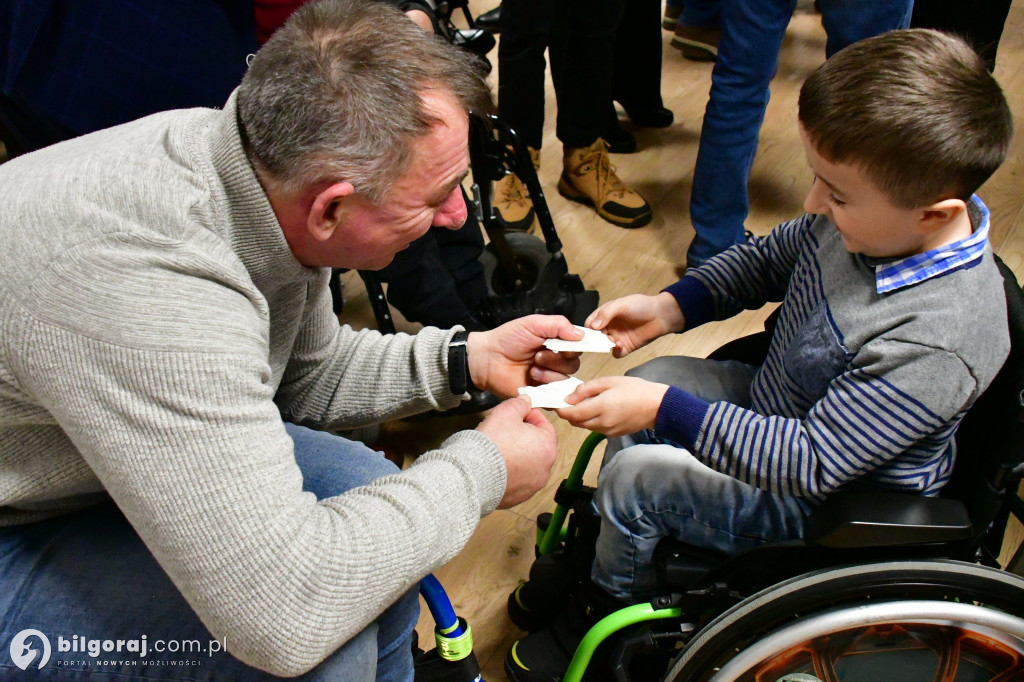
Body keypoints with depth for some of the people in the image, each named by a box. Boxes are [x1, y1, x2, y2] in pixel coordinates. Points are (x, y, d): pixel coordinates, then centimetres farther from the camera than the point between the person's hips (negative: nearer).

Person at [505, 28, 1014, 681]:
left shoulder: (938, 343, -38)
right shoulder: (880, 218, -16)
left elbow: (811, 464, -33)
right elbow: (770, 257, 3)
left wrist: (664, 409, -34)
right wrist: (670, 307, -9)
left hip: (832, 504, -8)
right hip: (782, 403, 8)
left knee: (635, 476, -13)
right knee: (657, 375, 6)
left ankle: (612, 618, 20)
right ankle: (605, 545, 29)